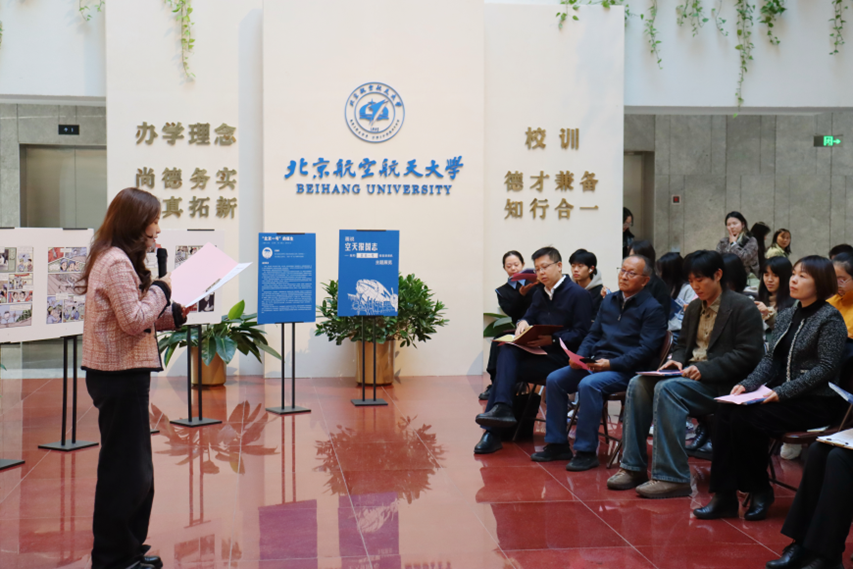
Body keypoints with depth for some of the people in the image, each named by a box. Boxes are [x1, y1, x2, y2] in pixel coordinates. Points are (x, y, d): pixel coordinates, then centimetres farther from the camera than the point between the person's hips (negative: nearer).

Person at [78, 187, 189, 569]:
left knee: (133, 467, 17)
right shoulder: (117, 263, -17)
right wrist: (160, 289, -9)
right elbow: (134, 320, -21)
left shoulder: (116, 260, 15)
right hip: (121, 376, -11)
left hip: (122, 375, 11)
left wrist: (174, 315, 6)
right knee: (125, 468, -2)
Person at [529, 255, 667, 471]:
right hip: (596, 363, 8)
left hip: (627, 370, -8)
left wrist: (612, 364, -23)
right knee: (554, 380, -8)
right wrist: (580, 356, -1)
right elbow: (593, 335, 19)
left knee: (588, 385, -33)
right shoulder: (609, 301, 17)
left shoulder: (652, 309, -6)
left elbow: (646, 349, -14)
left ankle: (586, 451, -24)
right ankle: (557, 444, -1)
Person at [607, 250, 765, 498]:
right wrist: (676, 360, 1)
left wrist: (704, 369, -21)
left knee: (667, 388, -31)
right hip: (689, 374, 8)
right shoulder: (694, 308, 18)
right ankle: (633, 467, -11)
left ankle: (672, 477, -29)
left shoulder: (743, 308, -6)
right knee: (638, 384, -14)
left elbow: (748, 356, -14)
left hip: (721, 383, -8)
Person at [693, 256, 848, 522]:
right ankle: (723, 495, -18)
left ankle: (760, 491, -5)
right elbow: (770, 358, 13)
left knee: (746, 420, -26)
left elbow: (826, 367, -16)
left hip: (817, 402, -7)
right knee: (725, 412, -18)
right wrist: (748, 384, -6)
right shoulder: (786, 316, 15)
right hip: (782, 395, 7)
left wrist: (782, 392, -22)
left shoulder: (830, 319, -8)